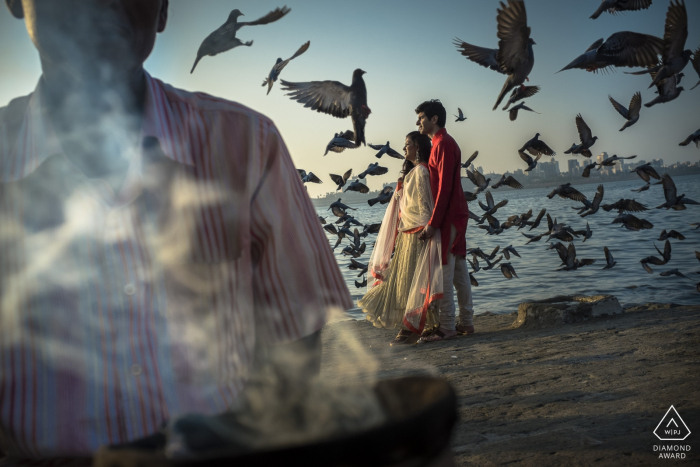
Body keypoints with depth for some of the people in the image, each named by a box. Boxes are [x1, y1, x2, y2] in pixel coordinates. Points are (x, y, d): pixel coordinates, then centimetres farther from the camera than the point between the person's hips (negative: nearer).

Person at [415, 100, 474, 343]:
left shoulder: (443, 144, -13)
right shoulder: (443, 143, 19)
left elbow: (445, 187, -20)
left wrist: (433, 222, -22)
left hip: (448, 216, -10)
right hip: (457, 214, 10)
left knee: (443, 272, -9)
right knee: (459, 271, 11)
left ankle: (447, 327, -6)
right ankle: (466, 322, 16)